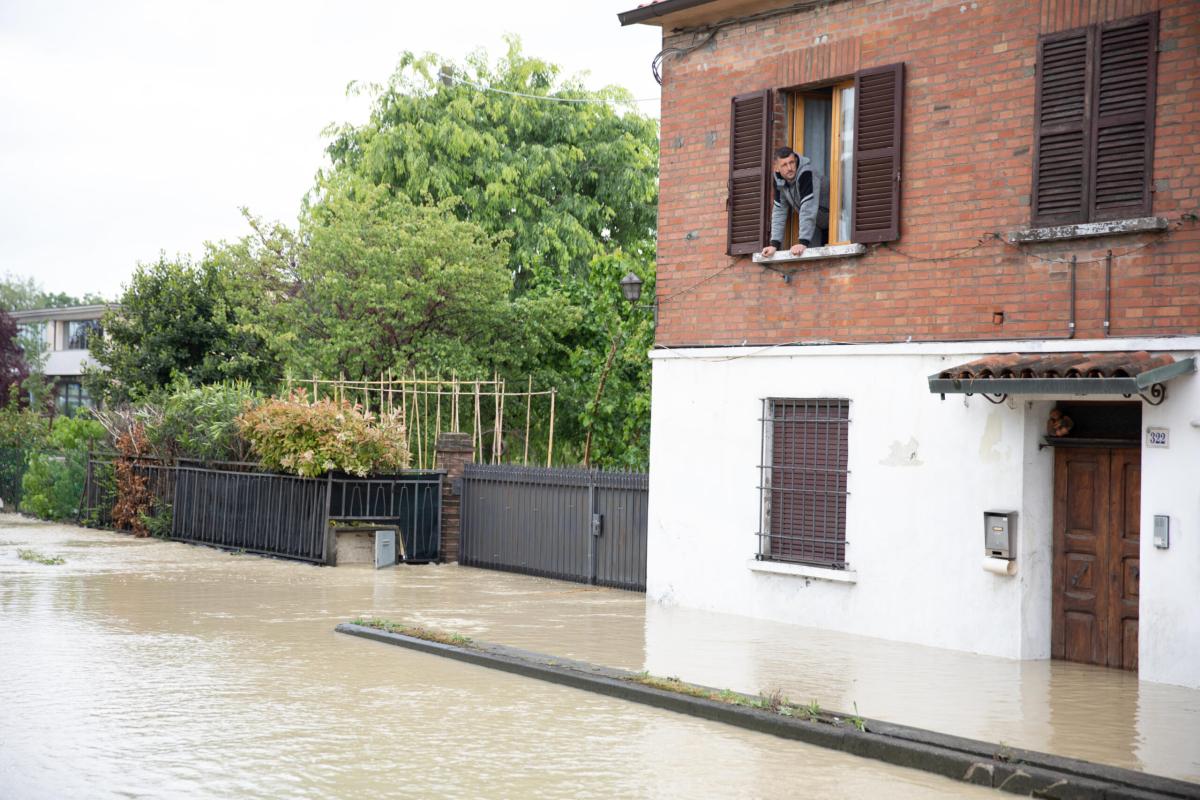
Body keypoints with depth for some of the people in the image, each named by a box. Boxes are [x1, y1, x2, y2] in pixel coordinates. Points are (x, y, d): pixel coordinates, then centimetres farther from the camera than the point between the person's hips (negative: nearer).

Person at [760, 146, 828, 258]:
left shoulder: (807, 173, -31)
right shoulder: (779, 180, -9)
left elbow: (808, 209, -38)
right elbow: (779, 211, -7)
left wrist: (803, 242, -43)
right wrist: (774, 244, -16)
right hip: (813, 223, 6)